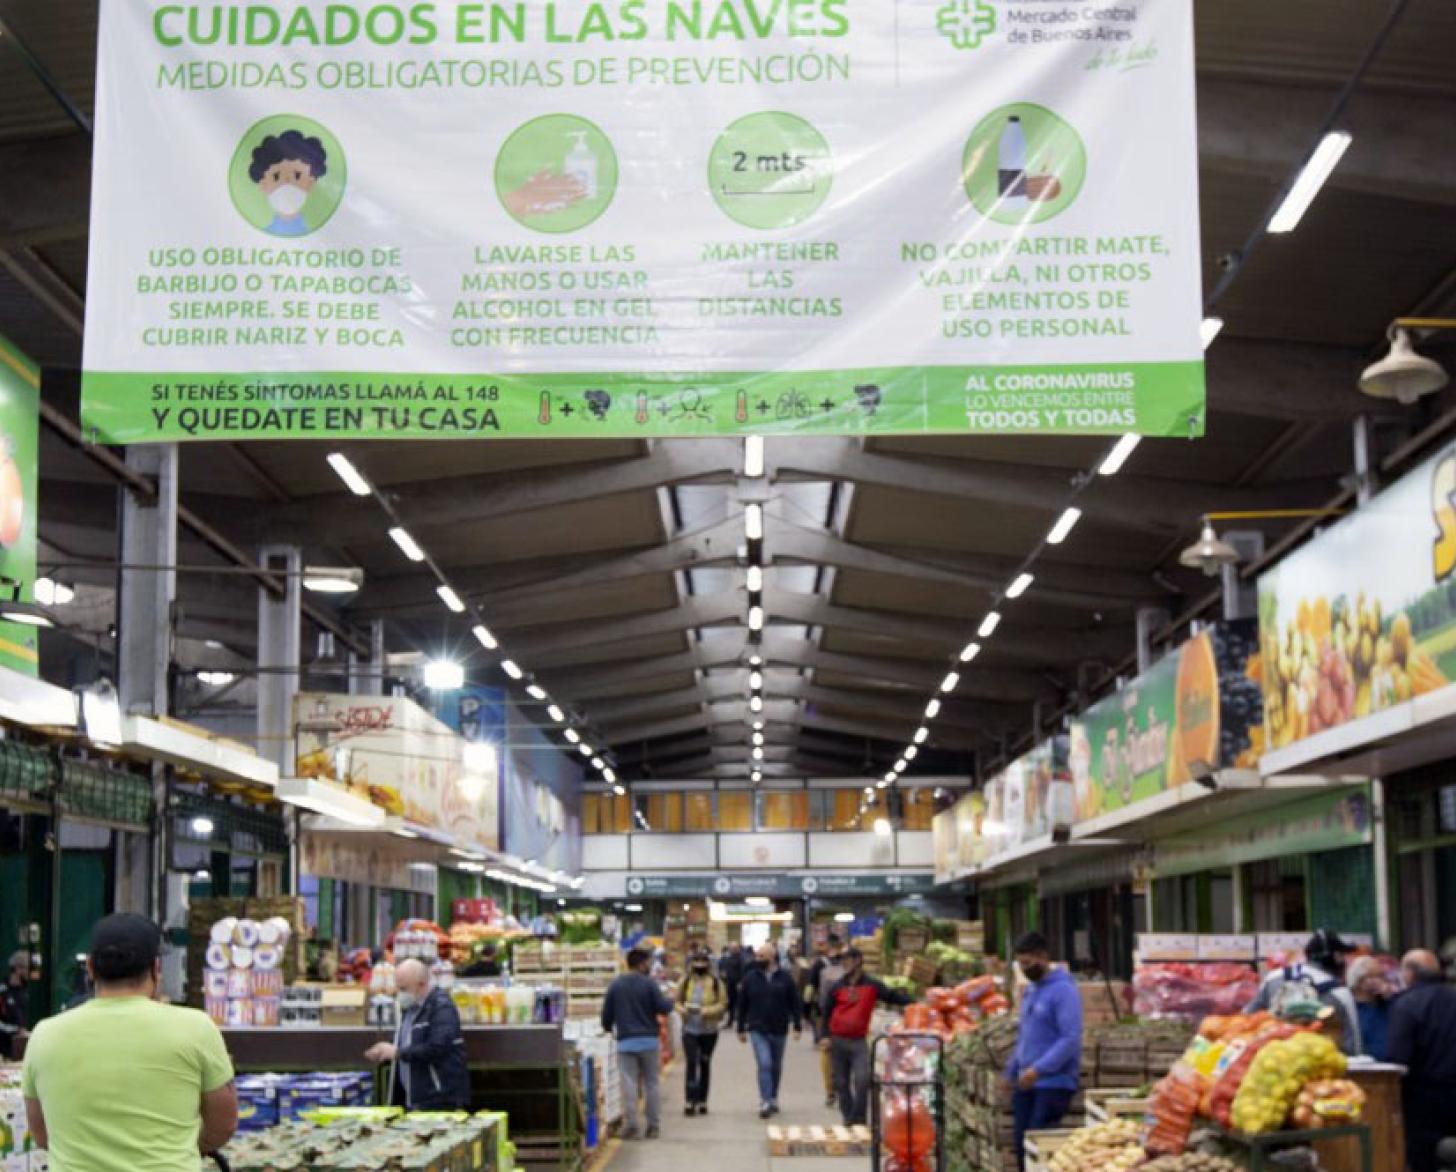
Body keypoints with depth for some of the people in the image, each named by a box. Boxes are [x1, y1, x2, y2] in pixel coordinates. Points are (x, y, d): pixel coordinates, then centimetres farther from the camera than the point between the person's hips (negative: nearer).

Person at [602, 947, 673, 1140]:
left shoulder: (615, 986, 3)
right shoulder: (649, 984, -6)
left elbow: (606, 1014, 7)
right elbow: (663, 1008, -9)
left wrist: (608, 1029, 26)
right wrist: (671, 1001, 13)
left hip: (625, 1042, 1)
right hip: (649, 1040, -1)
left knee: (629, 1084, 2)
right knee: (651, 1084, 8)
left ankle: (630, 1125, -3)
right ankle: (653, 1126, 10)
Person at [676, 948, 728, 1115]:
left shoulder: (715, 982, -4)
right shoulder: (686, 981, 2)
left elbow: (723, 1004, -6)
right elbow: (678, 1001, 10)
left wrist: (705, 1010, -20)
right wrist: (683, 1009, -12)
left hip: (709, 1030, 0)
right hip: (690, 1029, 0)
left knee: (705, 1064, 10)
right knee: (690, 1063, -11)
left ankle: (702, 1101, 20)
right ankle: (690, 1101, -11)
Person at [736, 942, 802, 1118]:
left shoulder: (785, 978, -1)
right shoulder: (750, 978, 0)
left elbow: (795, 1003, 1)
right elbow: (742, 1005, 5)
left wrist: (797, 1026, -4)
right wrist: (741, 1029, 5)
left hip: (779, 1031, 1)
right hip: (758, 1031, -1)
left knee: (776, 1066, 14)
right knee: (764, 1064, -14)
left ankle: (773, 1099, 30)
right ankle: (765, 1103, -14)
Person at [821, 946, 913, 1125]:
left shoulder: (871, 986, 4)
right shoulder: (836, 988, 5)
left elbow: (891, 996, -1)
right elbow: (826, 1013, 6)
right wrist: (825, 1036, -4)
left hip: (859, 1041, -1)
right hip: (837, 1041, 1)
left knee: (862, 1080, -16)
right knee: (841, 1083, 6)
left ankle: (858, 1119, -8)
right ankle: (848, 1118, 17)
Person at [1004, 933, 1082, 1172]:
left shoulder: (1063, 990, -12)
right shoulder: (1030, 991, 16)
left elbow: (1071, 1039, -19)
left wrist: (1039, 1069, -23)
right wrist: (1011, 1071, 19)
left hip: (1053, 1083, -8)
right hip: (1026, 1083, 8)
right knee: (1023, 1147, 8)